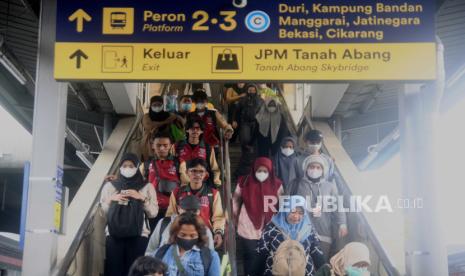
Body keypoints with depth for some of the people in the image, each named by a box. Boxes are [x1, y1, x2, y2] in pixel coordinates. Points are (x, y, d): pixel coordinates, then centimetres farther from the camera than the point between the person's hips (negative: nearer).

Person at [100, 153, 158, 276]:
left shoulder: (147, 187, 10)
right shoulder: (109, 186, 13)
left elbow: (153, 213, 4)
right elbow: (101, 212, 11)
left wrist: (142, 198, -7)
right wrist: (111, 199, -3)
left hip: (138, 236, -1)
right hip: (114, 235, 1)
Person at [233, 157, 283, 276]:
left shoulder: (276, 184, -5)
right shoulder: (244, 183, -6)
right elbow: (236, 201, 5)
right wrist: (236, 219, 8)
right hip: (247, 231, 0)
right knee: (250, 261, 10)